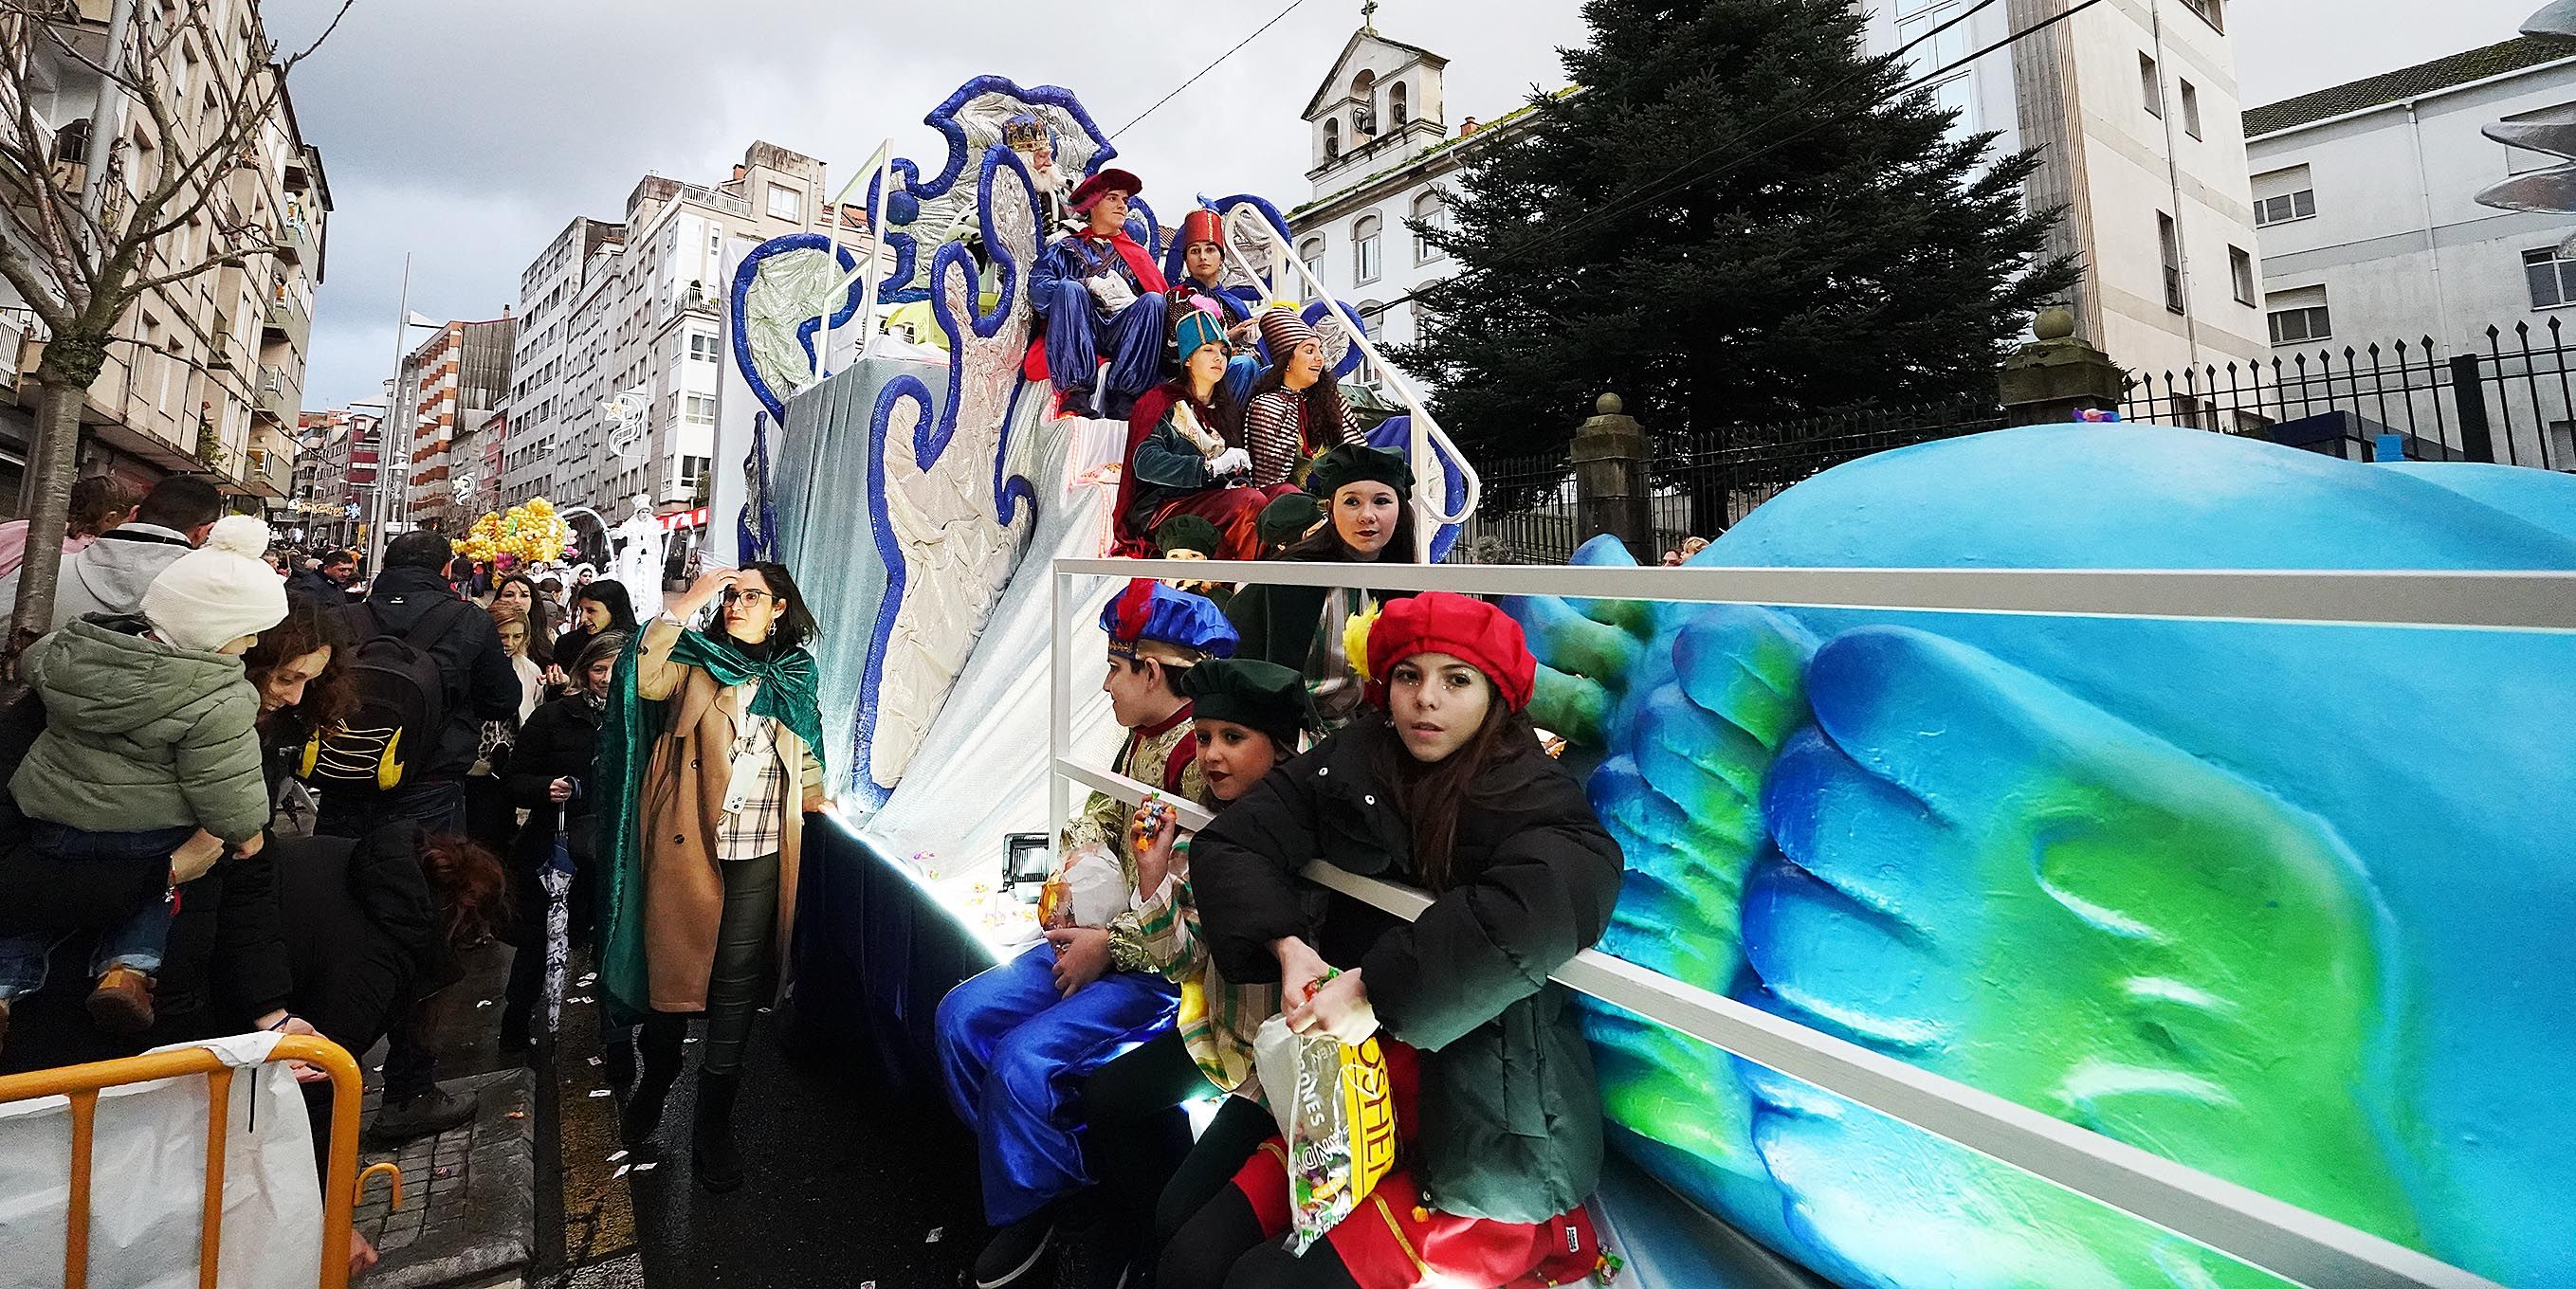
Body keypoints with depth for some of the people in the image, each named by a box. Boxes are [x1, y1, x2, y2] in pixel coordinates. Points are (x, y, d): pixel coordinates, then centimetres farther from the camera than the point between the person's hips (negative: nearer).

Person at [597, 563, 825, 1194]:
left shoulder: (795, 673, 10)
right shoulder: (697, 659, 2)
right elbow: (645, 681, -20)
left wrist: (818, 799, 13)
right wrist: (686, 604, -18)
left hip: (760, 853, 2)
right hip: (686, 841, -1)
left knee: (736, 983, 4)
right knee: (672, 968, 11)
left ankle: (714, 1122, 16)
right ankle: (655, 1081, 37)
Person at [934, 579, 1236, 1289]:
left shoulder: (1206, 757, -24)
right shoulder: (1142, 738, 5)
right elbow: (1099, 811, 21)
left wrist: (1111, 947, -19)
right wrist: (1083, 853, -1)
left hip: (1166, 967, -9)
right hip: (1105, 936, 9)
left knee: (1023, 1060, -19)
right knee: (961, 1015, 4)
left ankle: (1027, 1208, 12)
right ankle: (1035, 1161, 20)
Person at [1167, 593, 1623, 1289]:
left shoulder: (1534, 800, -12)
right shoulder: (1349, 765, 1)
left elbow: (1552, 903, -33)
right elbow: (1228, 845, -1)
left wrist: (1379, 990, -31)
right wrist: (1287, 944, -18)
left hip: (1489, 1145, -4)